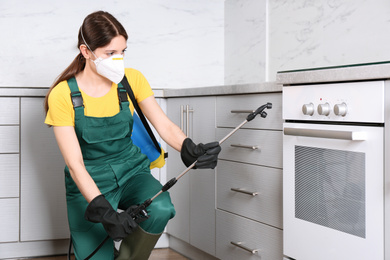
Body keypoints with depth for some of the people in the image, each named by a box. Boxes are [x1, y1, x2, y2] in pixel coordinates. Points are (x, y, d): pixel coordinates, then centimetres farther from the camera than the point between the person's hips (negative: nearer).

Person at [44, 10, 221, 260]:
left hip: (131, 172, 2)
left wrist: (191, 150, -33)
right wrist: (103, 211, -32)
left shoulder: (132, 79, -4)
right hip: (89, 183, -2)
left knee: (161, 209, -29)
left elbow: (164, 125, -11)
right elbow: (75, 164, -19)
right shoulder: (63, 95, -15)